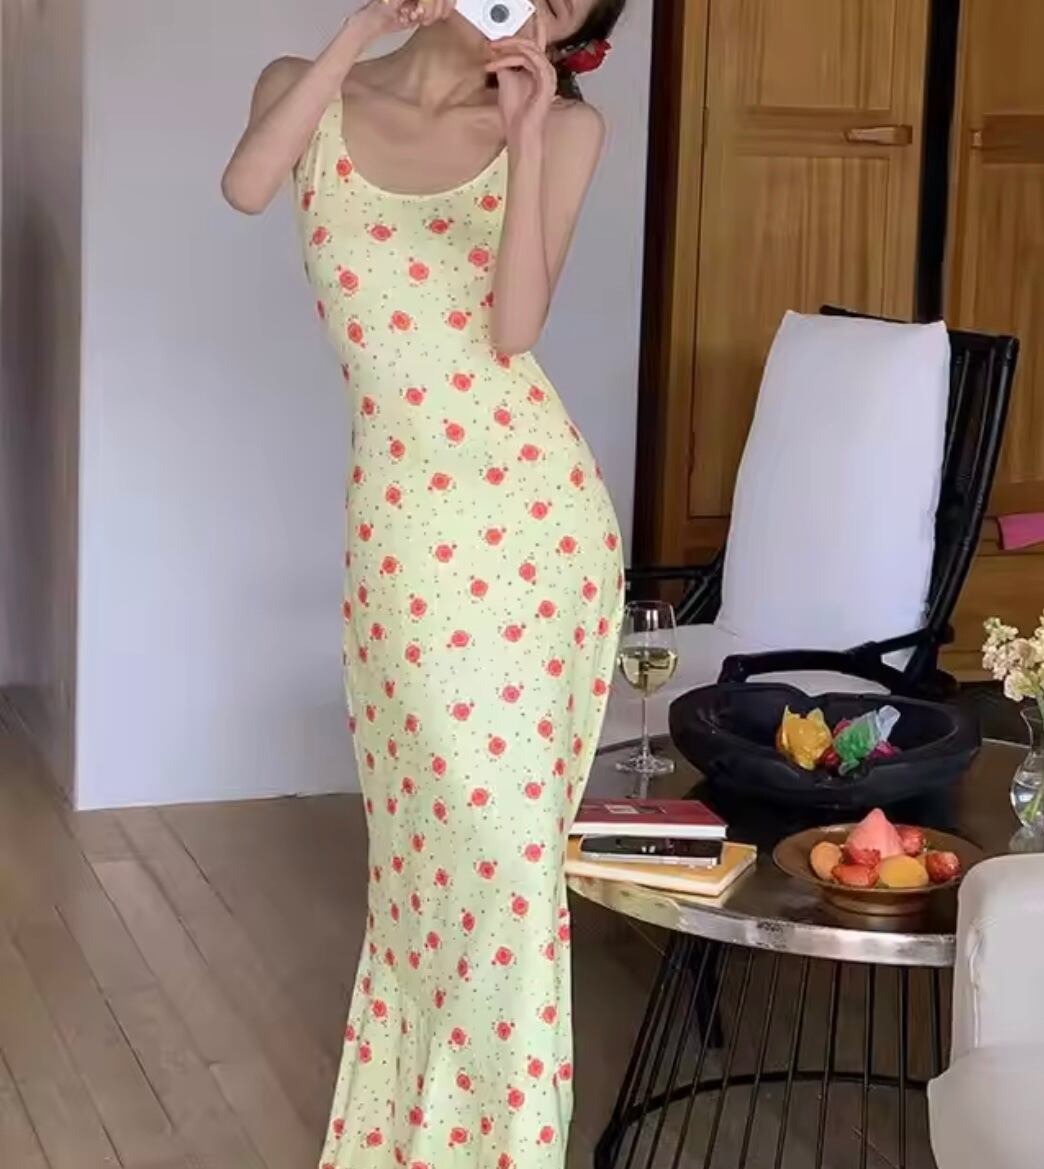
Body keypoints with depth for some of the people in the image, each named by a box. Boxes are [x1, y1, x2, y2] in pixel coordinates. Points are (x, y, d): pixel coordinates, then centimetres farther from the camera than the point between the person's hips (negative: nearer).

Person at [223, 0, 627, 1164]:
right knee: (433, 817, 2)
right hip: (398, 510, 0)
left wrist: (527, 134, -14)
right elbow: (245, 187, -17)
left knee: (503, 817, 1)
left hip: (533, 500, 0)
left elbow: (514, 326, -10)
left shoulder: (562, 128, 1)